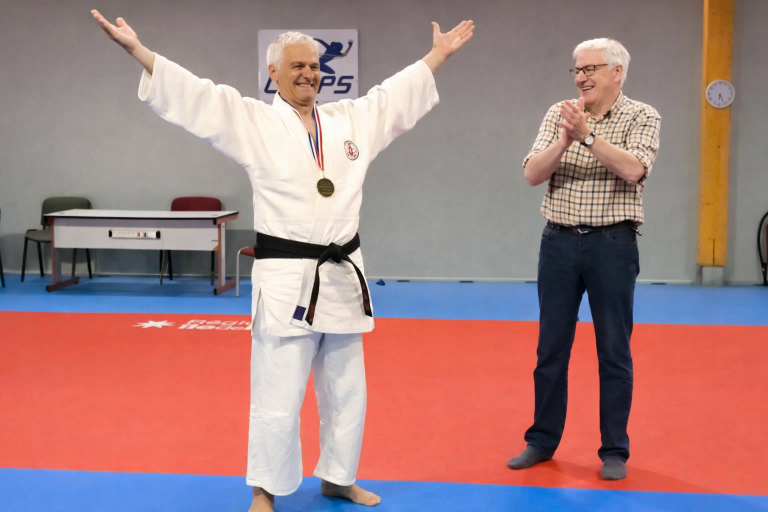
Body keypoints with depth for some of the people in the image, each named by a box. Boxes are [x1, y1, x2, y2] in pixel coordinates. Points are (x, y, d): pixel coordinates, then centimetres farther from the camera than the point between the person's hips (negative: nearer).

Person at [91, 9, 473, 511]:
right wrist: (137, 49, -19)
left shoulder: (352, 119, 11)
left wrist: (441, 52, 25)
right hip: (287, 281, -5)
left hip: (344, 276, 5)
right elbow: (195, 95, -10)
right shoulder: (251, 120, -2)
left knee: (346, 390, 16)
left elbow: (400, 92, 21)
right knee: (278, 397, -1)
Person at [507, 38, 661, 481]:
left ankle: (615, 450, 17)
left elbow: (633, 169, -19)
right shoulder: (560, 114, 6)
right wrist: (564, 141, -19)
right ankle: (543, 440, 24)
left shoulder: (641, 117, -2)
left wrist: (588, 136, -25)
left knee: (614, 351, 4)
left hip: (612, 244, -3)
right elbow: (533, 174, -4)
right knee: (551, 347, 10)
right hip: (560, 242, 3)